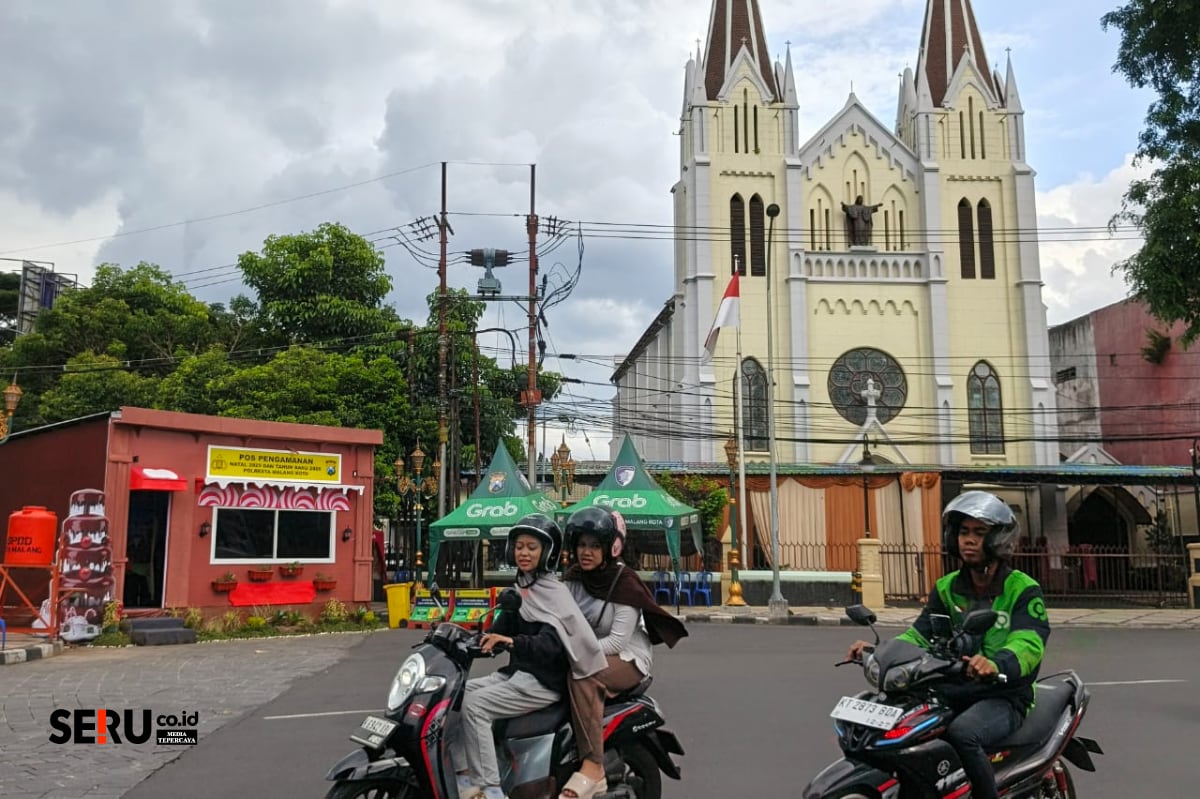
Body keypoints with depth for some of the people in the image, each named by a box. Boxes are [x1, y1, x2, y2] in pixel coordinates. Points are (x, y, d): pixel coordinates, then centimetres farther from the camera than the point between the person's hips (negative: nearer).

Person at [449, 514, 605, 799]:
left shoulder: (554, 593, -11)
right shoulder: (519, 590, 14)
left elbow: (549, 645, -26)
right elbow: (501, 629, 13)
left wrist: (511, 642, -42)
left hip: (543, 682, -9)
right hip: (515, 673, 9)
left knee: (474, 704, -23)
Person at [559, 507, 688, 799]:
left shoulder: (625, 582, -15)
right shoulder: (573, 578, 4)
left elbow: (617, 640, -20)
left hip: (627, 660, -6)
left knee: (582, 675, -36)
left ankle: (592, 769, -39)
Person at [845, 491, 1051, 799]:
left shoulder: (1022, 589, -6)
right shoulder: (947, 588, 11)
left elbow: (1029, 642, -23)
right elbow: (920, 634, 2)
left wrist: (995, 664, -46)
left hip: (1003, 697, -5)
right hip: (952, 693, 5)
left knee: (961, 734, -35)